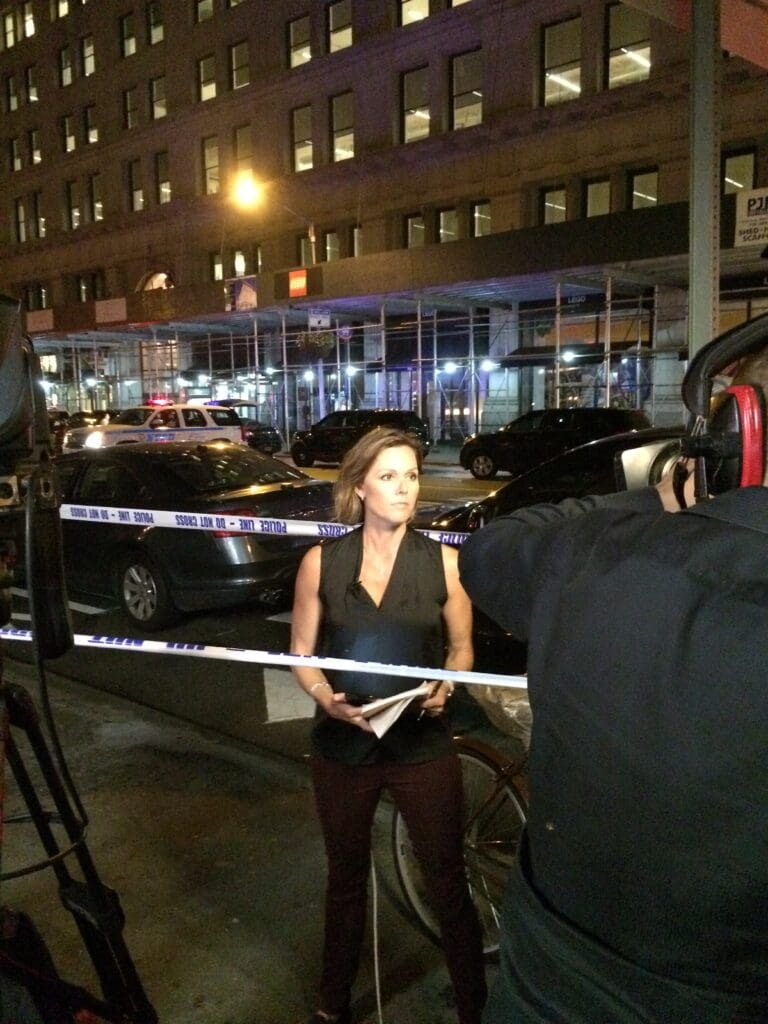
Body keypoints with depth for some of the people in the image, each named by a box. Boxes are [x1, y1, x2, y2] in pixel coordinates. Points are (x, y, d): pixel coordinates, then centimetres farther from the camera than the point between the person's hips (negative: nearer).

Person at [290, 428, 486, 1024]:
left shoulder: (443, 562, -6)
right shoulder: (322, 562, -6)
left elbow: (462, 649, 4)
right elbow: (301, 652, 1)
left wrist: (444, 687, -15)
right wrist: (324, 696, -17)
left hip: (423, 746, -1)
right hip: (343, 745, 1)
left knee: (448, 884, 7)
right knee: (346, 879, 20)